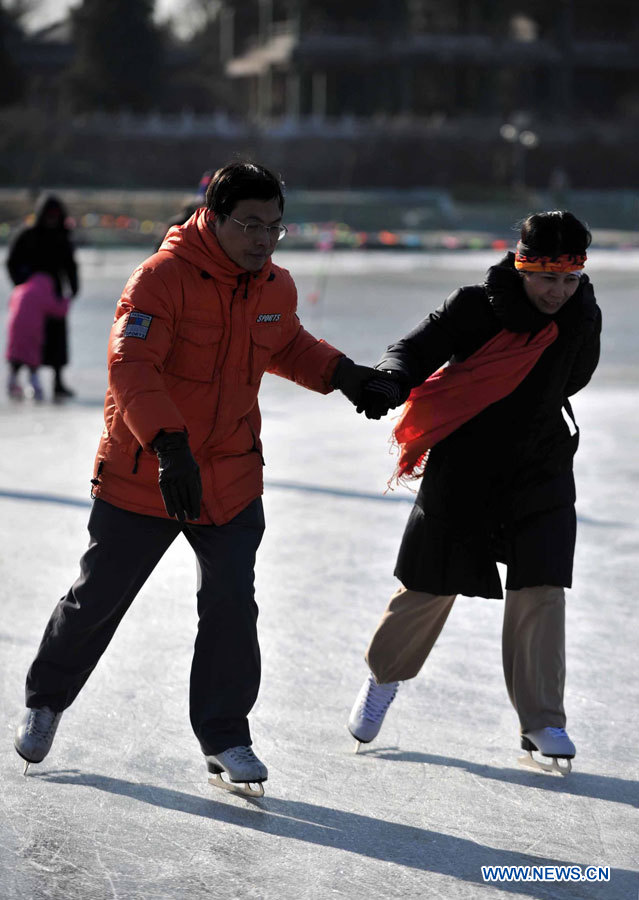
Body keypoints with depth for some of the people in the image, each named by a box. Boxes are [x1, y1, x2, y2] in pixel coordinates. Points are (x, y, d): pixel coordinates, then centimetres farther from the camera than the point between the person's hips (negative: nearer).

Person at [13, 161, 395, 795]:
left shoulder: (276, 289, 1)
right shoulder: (163, 278, -20)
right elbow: (130, 365, -31)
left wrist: (340, 373, 6)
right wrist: (168, 444, -43)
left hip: (231, 477, 4)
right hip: (141, 474, -4)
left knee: (231, 605, -3)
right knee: (98, 598, 9)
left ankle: (224, 736, 13)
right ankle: (46, 701, 33)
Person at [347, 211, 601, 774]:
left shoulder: (583, 319, -3)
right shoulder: (477, 309, -16)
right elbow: (418, 348, -23)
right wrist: (391, 380, -43)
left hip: (541, 474, 2)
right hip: (463, 473, -2)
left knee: (540, 594, -7)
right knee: (428, 590, 7)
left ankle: (541, 722, 3)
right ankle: (385, 674, 34)